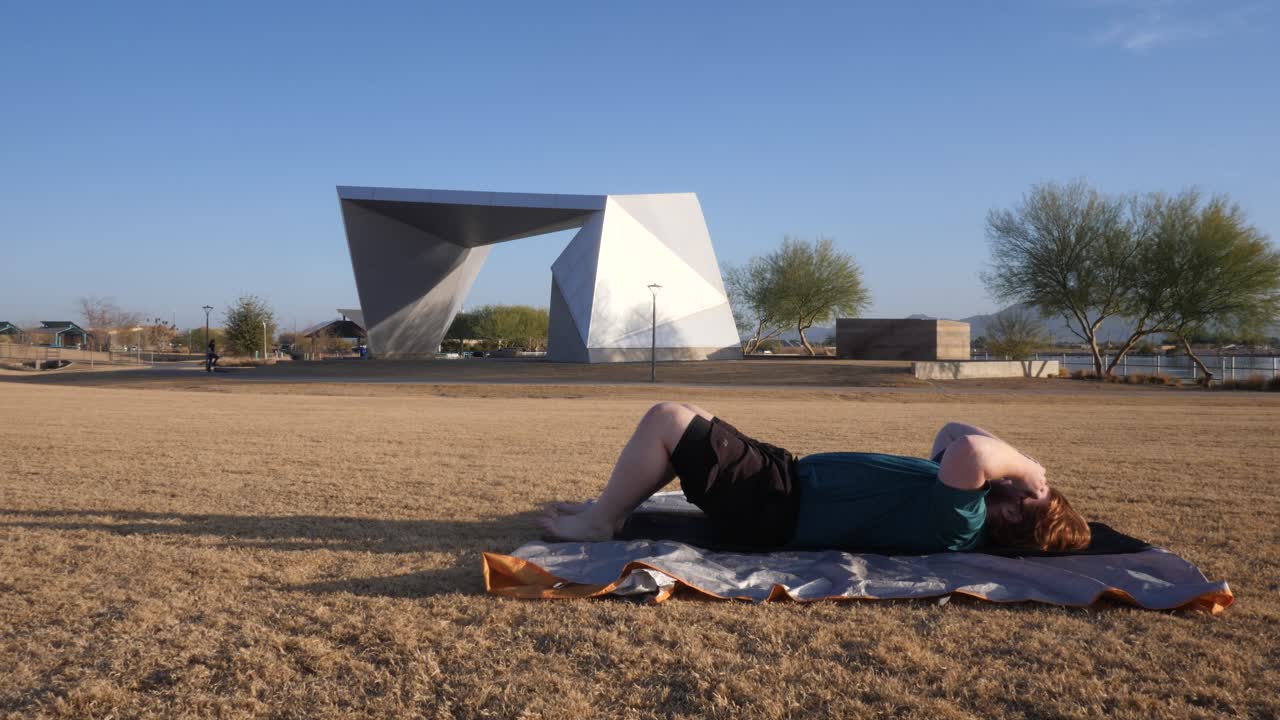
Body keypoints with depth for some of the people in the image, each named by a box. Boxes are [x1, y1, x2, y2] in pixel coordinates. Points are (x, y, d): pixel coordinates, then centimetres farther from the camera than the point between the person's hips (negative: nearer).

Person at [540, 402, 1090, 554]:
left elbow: (970, 449, -44)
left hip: (774, 508, -9)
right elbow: (954, 431, 18)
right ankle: (607, 509, 27)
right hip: (794, 480, 9)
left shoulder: (956, 523, -24)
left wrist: (1024, 466, -25)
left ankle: (598, 524, 6)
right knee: (685, 419, 16)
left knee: (667, 418, -11)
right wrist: (1013, 457, 3)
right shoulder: (967, 520, 5)